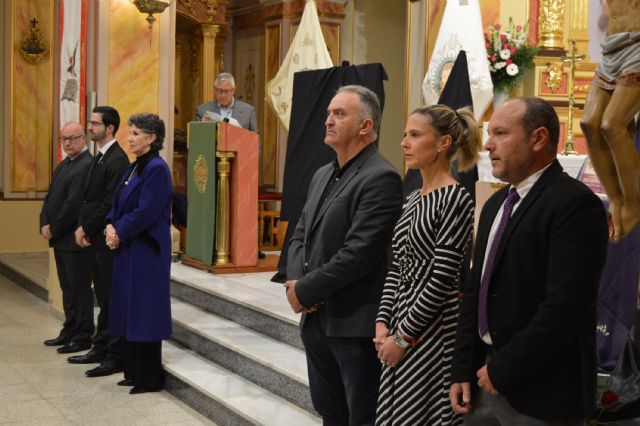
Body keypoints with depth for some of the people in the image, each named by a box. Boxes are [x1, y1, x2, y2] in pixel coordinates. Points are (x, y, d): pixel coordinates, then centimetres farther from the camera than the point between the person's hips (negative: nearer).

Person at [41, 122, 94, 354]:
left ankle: (83, 337, 8)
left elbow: (73, 203, -20)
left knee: (79, 289, -1)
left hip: (74, 239, -9)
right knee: (67, 288, 16)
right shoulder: (63, 165, 15)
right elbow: (50, 197, 16)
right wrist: (45, 224, 1)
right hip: (60, 238, 9)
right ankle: (69, 332, 25)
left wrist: (54, 229, -13)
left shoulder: (86, 165, -16)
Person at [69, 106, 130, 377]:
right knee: (103, 297, 15)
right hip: (93, 240, 9)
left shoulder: (117, 160, -14)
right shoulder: (99, 158, 16)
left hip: (107, 241, -9)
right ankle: (101, 349, 24)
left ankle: (116, 357, 4)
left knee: (112, 299, -3)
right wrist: (81, 228, 4)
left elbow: (110, 203, -19)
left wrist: (86, 229, -11)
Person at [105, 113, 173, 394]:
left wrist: (120, 233, -11)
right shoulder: (134, 167, 13)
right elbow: (119, 204, 15)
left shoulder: (156, 169, -15)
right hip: (128, 248, 9)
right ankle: (134, 372, 23)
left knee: (144, 311, -3)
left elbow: (146, 212, -20)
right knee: (130, 309, 13)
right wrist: (111, 226, -3)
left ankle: (149, 378, 6)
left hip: (147, 251, -9)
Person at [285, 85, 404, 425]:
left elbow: (359, 253, -22)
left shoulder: (381, 178, -15)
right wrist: (295, 282, -4)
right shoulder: (322, 175, 14)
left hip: (355, 323, -8)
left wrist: (305, 291, -15)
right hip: (316, 319, 9)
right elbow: (300, 236, 15)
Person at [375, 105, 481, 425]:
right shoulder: (412, 199, 11)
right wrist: (383, 323, 0)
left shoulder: (455, 199, -13)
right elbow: (396, 268, 12)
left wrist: (403, 337, -14)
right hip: (402, 326, 8)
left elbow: (442, 279, -18)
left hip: (432, 329, -8)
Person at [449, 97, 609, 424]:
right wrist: (461, 369, 7)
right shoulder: (496, 204, 13)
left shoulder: (575, 204, -15)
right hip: (485, 377, 7)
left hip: (540, 391, -7)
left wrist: (502, 370, -16)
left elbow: (565, 307, -22)